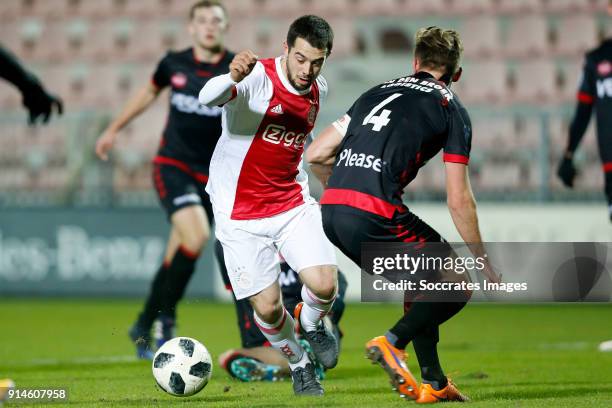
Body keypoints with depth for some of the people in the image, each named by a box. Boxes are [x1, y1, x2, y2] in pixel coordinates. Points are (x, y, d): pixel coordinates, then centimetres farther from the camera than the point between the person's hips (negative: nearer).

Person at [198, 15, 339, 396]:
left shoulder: (319, 90, 3)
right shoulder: (257, 77, -18)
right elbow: (208, 98, -39)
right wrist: (232, 78, -59)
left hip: (293, 204, 4)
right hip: (241, 215, -4)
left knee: (324, 286, -14)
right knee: (268, 307, -6)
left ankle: (312, 324, 21)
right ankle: (300, 365, 24)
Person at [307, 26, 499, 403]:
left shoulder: (379, 92, 24)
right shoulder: (452, 110, 9)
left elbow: (316, 155, 21)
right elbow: (458, 200, 5)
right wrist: (481, 260, 13)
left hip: (331, 212, 7)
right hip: (375, 214, -7)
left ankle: (433, 384, 19)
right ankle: (394, 343, -12)